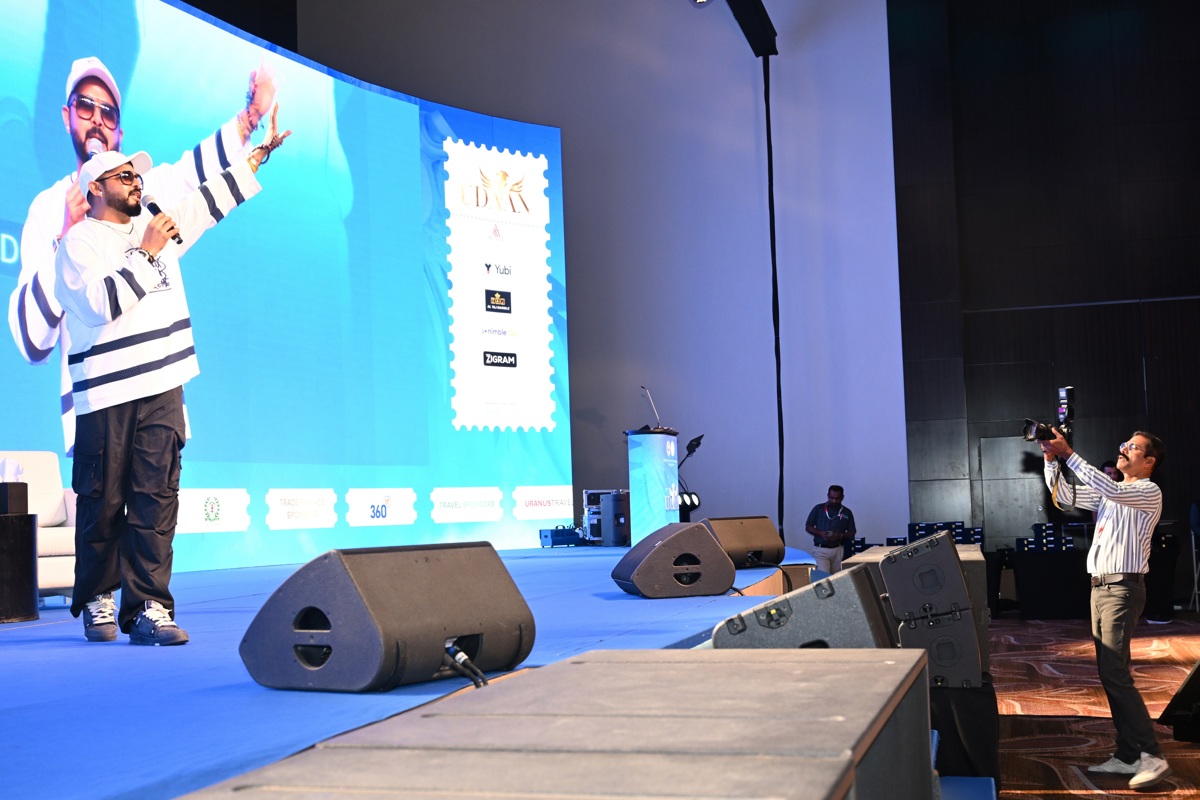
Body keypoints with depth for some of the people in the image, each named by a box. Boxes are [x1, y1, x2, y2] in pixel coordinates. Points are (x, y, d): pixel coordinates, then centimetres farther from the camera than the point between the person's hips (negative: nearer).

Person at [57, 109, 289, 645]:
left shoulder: (157, 226, 18)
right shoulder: (78, 243, -1)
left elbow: (212, 199, 24)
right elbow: (102, 304, -16)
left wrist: (262, 151, 25)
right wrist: (146, 253, -10)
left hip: (162, 389, 5)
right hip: (106, 395, -5)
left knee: (156, 500, -1)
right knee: (102, 504, 2)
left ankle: (148, 607, -1)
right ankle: (97, 600, 18)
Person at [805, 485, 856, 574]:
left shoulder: (847, 513, 8)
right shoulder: (818, 509, 5)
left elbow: (852, 533, 9)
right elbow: (808, 527, 7)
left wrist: (840, 536, -12)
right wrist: (820, 533, -13)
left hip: (838, 550, 2)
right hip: (820, 550, -2)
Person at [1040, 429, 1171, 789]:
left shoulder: (1149, 492, -8)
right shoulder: (1109, 492, 18)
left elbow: (1109, 489, -26)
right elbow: (1062, 494, 14)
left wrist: (1068, 453, -26)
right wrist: (1051, 459, 0)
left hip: (1123, 588, -9)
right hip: (1100, 586, 9)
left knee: (1115, 673, -14)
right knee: (1109, 674, 8)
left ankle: (1152, 756, -10)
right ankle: (1128, 755, 12)